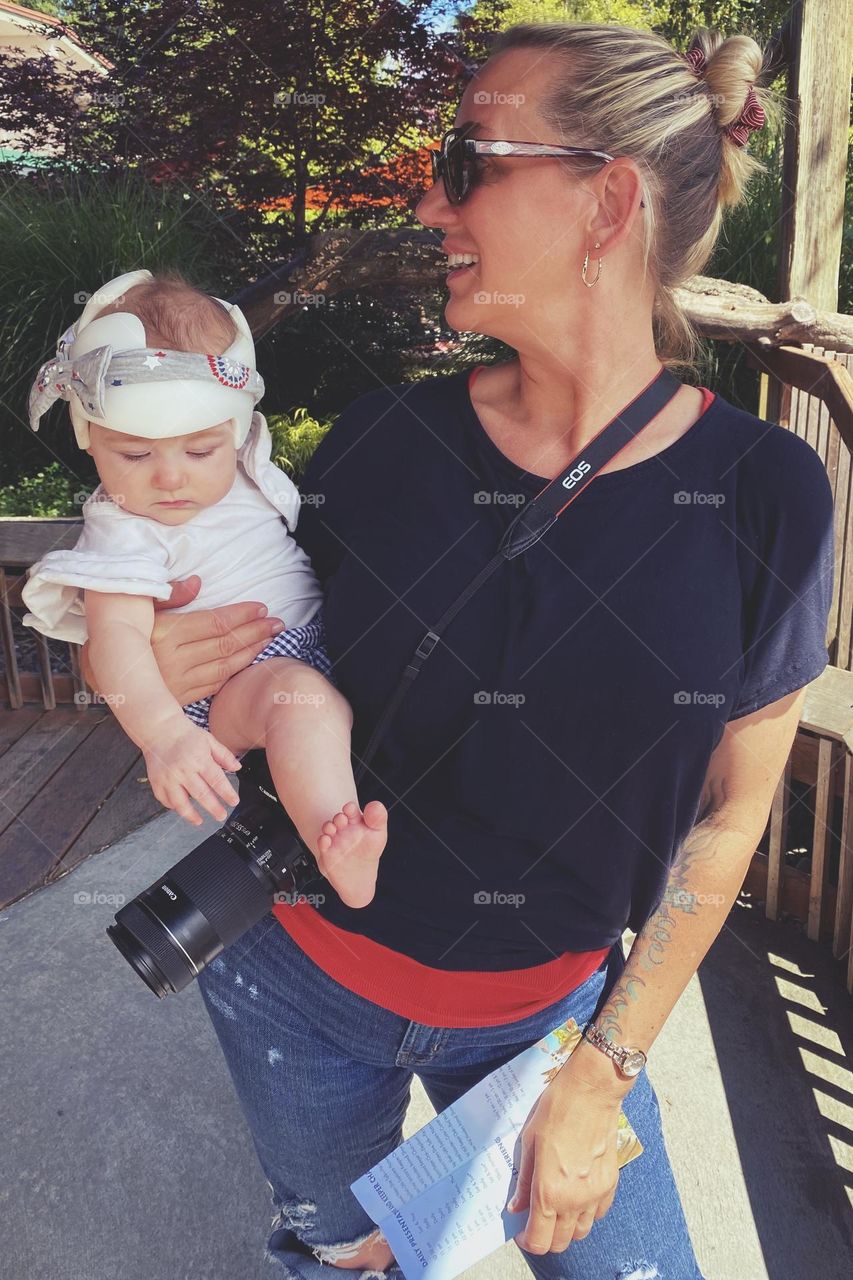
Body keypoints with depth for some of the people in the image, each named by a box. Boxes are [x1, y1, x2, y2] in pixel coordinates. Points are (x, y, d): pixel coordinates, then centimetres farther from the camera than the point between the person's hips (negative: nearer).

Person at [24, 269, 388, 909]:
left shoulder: (250, 474, 7)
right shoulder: (123, 531, -12)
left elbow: (313, 533, 27)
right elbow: (117, 637, -27)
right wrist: (163, 730, -43)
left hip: (326, 634, 9)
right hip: (235, 681, -9)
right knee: (302, 698, -38)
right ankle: (339, 845, -51)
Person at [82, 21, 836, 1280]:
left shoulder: (766, 496, -15)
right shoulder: (384, 438, -13)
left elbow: (727, 815, -8)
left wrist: (602, 1071, -8)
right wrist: (166, 672, -21)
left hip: (549, 1005, -1)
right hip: (299, 978, 2)